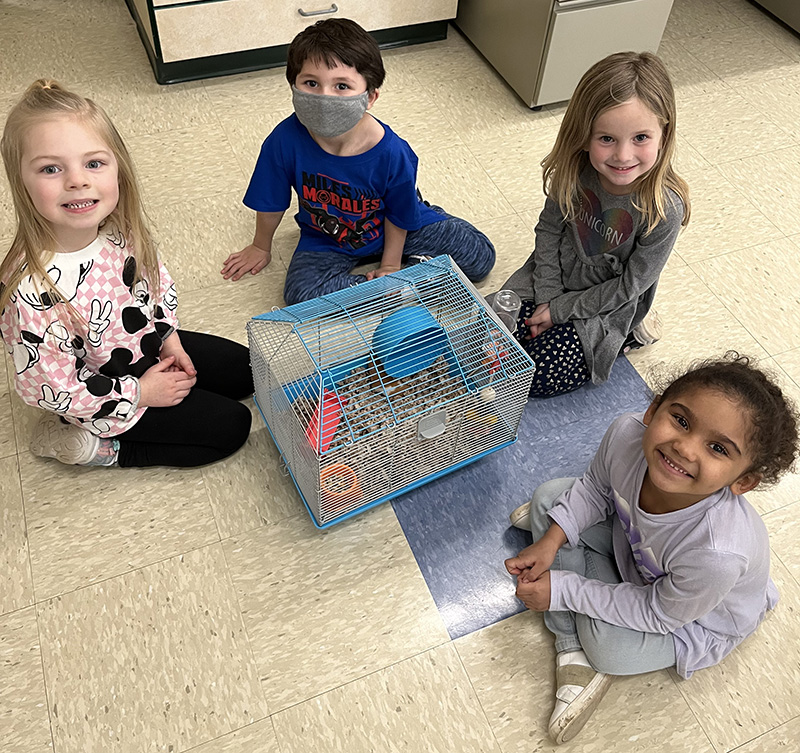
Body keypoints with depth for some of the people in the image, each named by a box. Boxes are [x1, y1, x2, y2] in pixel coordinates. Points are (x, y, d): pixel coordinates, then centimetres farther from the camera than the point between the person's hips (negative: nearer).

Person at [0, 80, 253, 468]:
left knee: (246, 372, 15)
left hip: (150, 342, 7)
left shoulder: (119, 228, -17)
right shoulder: (34, 294, -37)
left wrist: (169, 335, 0)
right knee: (230, 425, -4)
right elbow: (47, 390, -26)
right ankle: (96, 447, 5)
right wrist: (139, 393, -18)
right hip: (105, 401, -7)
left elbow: (156, 278, 6)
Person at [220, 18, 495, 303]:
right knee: (300, 292, -28)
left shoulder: (391, 153, -31)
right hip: (325, 241, 2)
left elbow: (399, 216, -12)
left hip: (388, 231, -1)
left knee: (479, 256, -9)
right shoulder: (285, 140, -27)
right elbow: (270, 203, -9)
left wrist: (390, 265, -3)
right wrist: (261, 247, 6)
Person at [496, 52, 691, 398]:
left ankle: (629, 332, 10)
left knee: (538, 376, -10)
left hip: (606, 303, -4)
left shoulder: (665, 208, -28)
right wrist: (546, 296, -12)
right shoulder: (574, 170, -20)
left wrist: (560, 310, -17)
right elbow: (549, 229, -4)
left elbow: (630, 285, -18)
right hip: (553, 278, 4)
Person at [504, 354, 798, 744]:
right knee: (550, 496, -5)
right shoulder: (627, 433, -33)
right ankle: (573, 653, -1)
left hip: (698, 615, -5)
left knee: (608, 644, -29)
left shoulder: (718, 553, -45)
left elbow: (658, 613, -25)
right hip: (631, 539, 6)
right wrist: (550, 542, -18)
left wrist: (561, 590, -23)